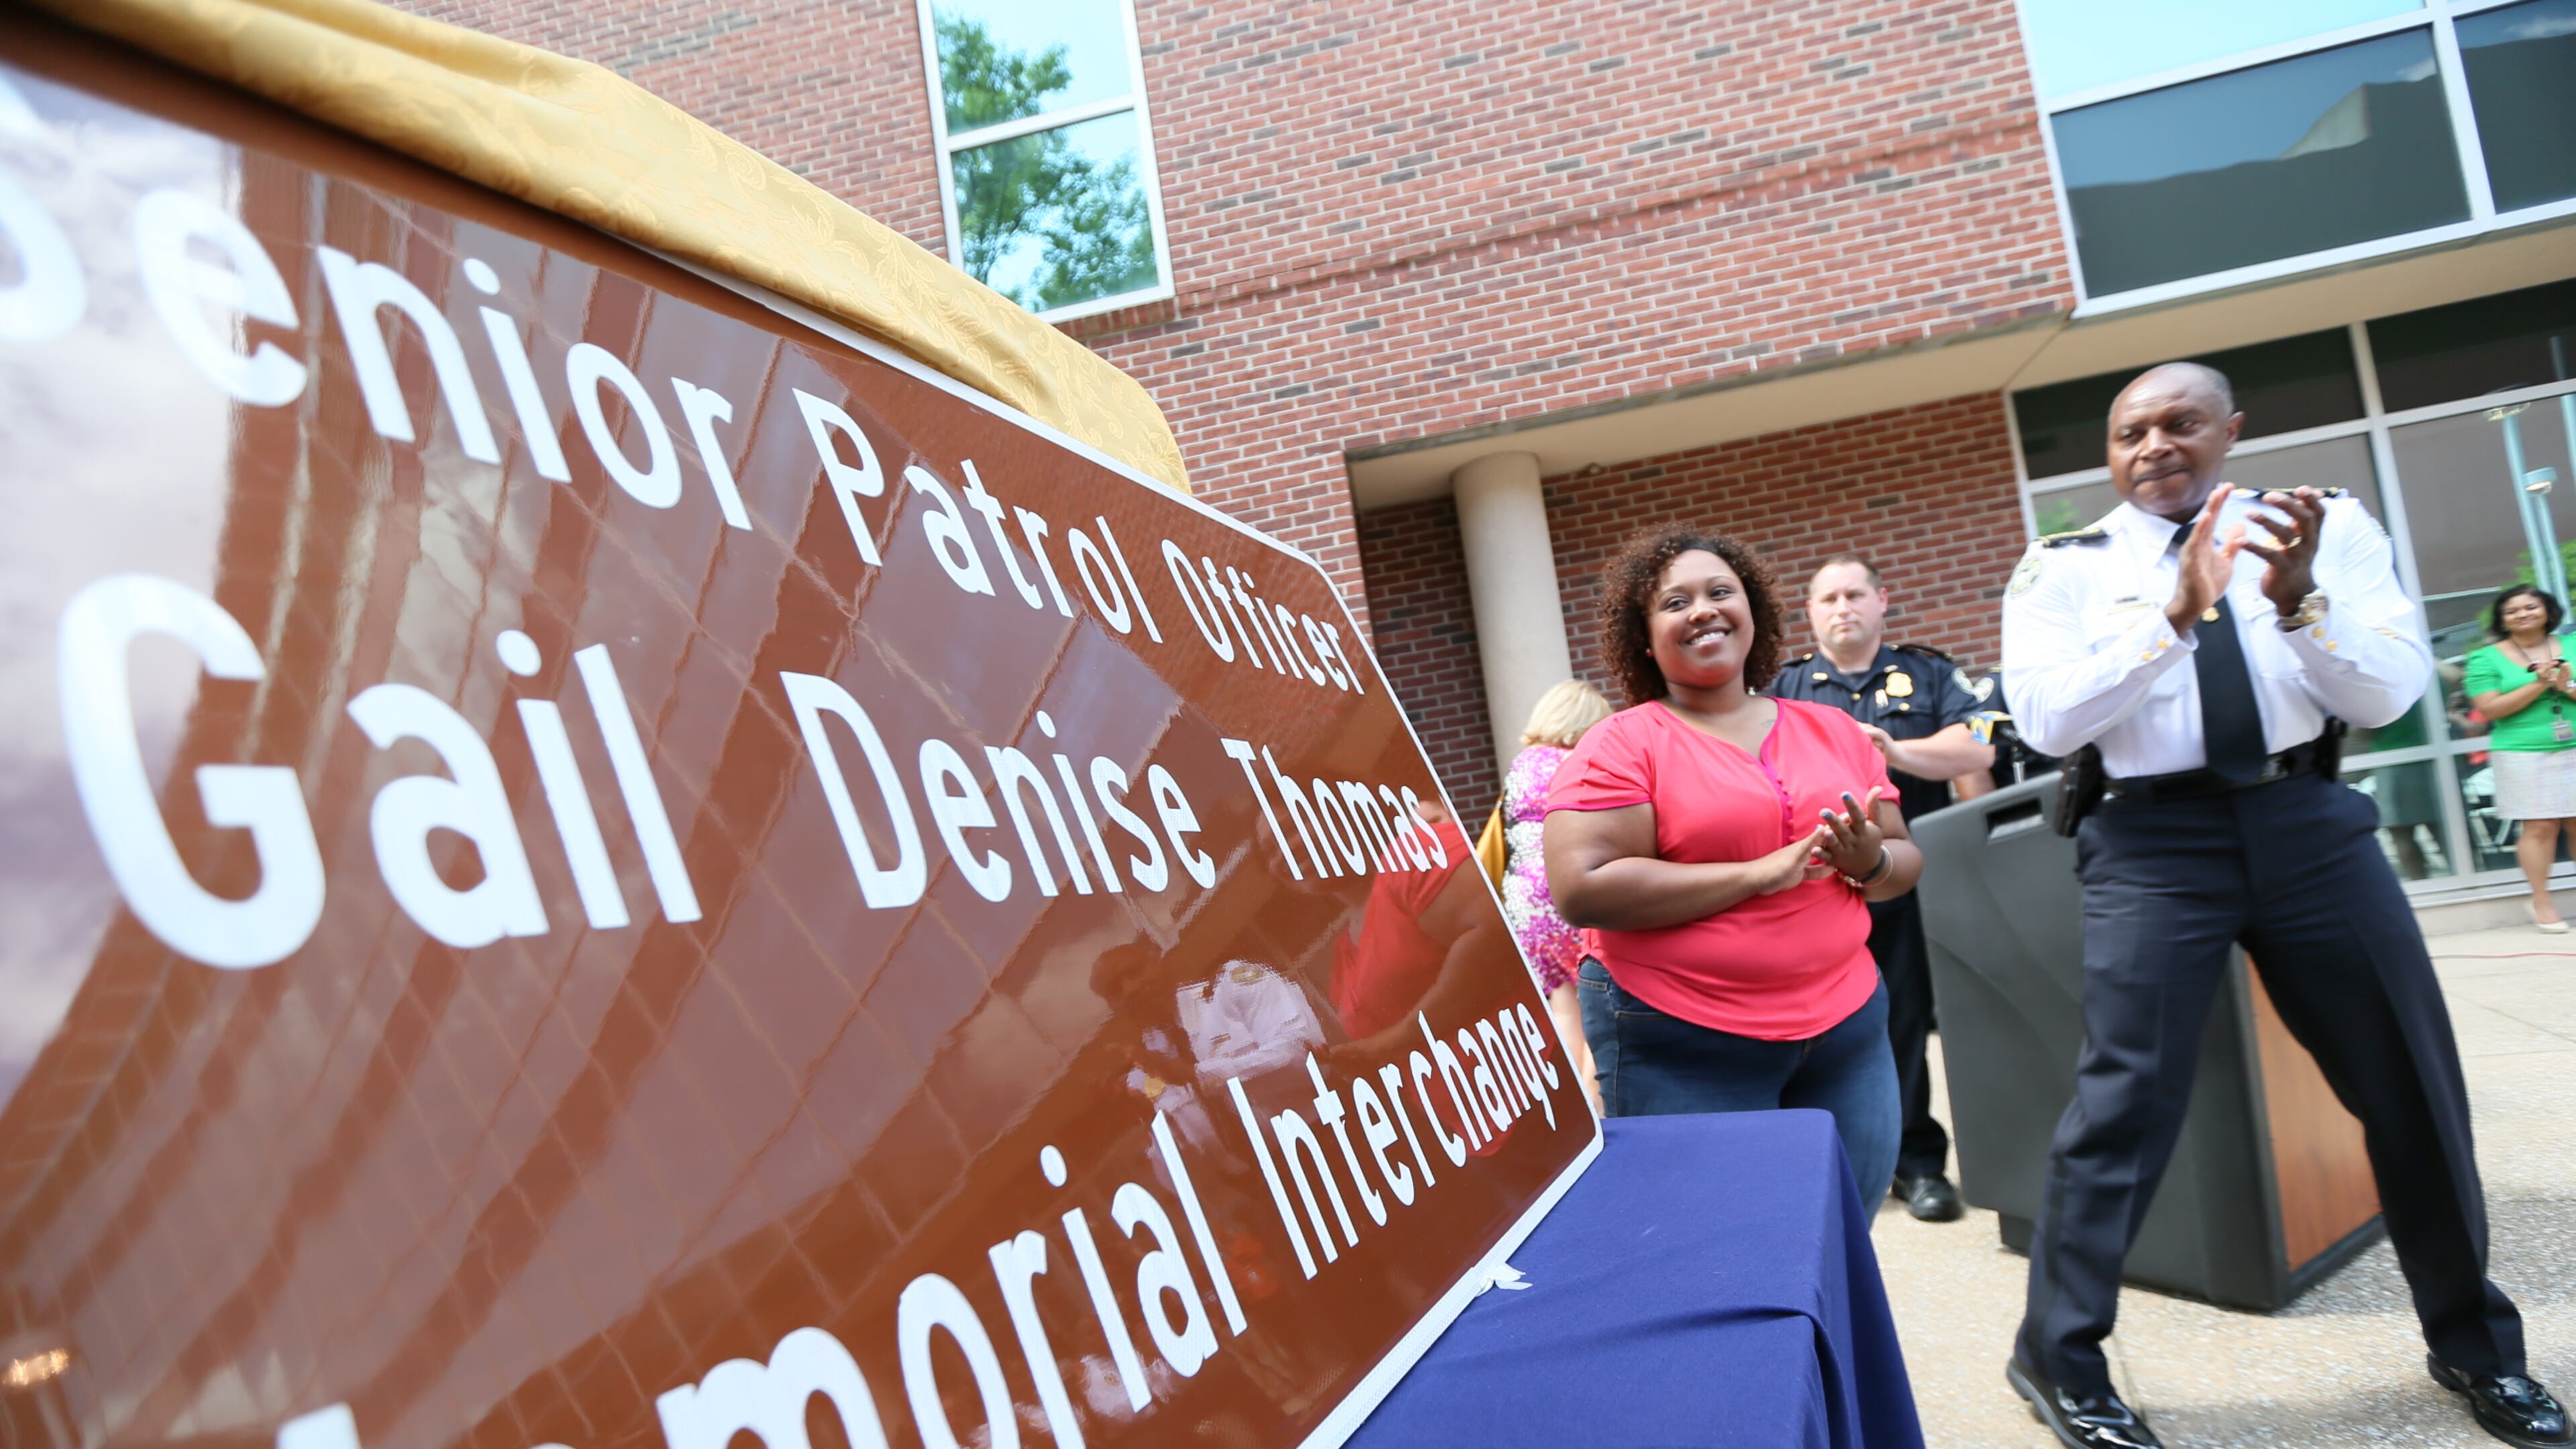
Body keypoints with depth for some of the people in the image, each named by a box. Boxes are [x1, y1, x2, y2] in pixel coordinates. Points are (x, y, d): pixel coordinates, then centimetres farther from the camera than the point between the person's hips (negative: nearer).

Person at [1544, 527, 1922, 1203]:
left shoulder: (1835, 730, 8)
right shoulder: (1622, 746, -8)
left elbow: (1905, 862, 13)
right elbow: (1581, 890, -19)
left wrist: (1870, 862, -12)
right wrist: (1759, 874, -18)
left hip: (1847, 1025, 5)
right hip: (1682, 1048, -4)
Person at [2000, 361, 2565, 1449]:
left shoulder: (2329, 528, 4)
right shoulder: (2064, 570, -1)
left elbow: (2389, 694, -3)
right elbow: (2046, 720, -14)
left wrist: (2300, 600, -21)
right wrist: (2176, 613, -23)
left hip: (2310, 822, 3)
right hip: (2155, 842, -3)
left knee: (2412, 1082, 13)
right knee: (2124, 1099, -7)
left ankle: (2474, 1344, 37)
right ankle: (2057, 1357, 9)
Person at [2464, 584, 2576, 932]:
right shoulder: (2487, 659, 1)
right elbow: (2489, 709, -8)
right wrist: (2538, 684, -14)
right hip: (2524, 755, -3)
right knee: (2540, 827, -6)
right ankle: (2542, 901, 2)